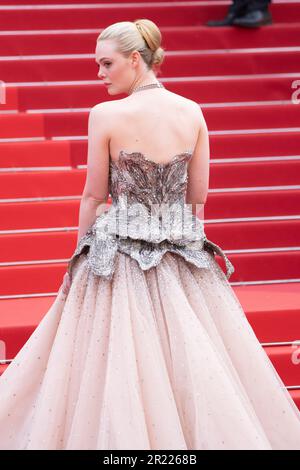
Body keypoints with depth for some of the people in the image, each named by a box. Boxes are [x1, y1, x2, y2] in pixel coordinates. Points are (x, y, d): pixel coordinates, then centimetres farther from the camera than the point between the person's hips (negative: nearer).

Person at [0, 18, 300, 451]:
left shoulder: (105, 115, -11)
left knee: (117, 368, 4)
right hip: (184, 251, 4)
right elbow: (199, 197, 6)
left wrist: (80, 257, 8)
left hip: (119, 251, -4)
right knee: (195, 366, 11)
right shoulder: (192, 112, 1)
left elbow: (94, 196, -4)